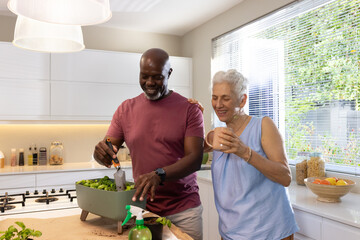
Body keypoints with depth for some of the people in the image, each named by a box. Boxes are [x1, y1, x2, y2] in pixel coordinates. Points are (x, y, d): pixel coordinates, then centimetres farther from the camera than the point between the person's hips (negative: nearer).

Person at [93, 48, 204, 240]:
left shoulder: (189, 109, -5)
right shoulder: (126, 109, 4)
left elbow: (195, 159, -13)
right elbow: (106, 154, 7)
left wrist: (159, 175, -29)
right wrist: (101, 153, -17)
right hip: (143, 207, 2)